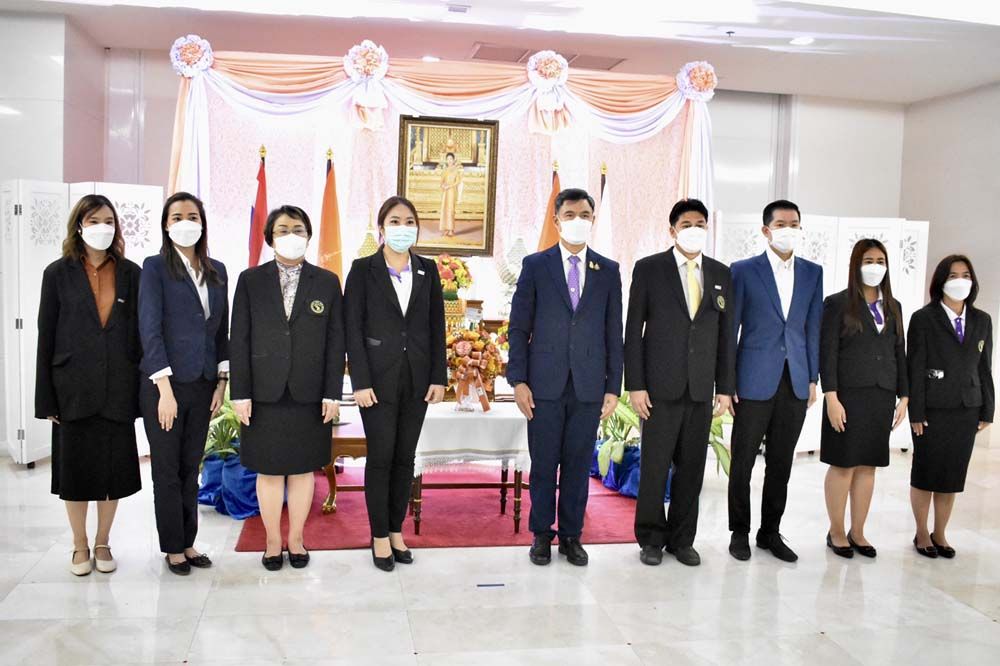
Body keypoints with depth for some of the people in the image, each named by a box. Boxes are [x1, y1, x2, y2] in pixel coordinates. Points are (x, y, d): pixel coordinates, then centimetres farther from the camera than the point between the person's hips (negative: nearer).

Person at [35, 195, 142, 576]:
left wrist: (143, 389, 0)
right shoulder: (59, 273, 2)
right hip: (74, 388, -1)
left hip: (118, 389, 1)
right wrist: (46, 399, -3)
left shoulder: (131, 273, 4)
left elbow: (142, 332, 5)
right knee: (75, 469, 7)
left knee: (114, 469, 7)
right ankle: (80, 546, 23)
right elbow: (46, 337, 1)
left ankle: (103, 543, 24)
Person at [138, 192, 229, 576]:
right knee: (167, 469, 5)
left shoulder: (217, 271, 9)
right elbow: (149, 328, -11)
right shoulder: (155, 267, -5)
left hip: (203, 384, 4)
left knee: (191, 468, 12)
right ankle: (173, 548, 17)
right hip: (164, 383, -4)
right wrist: (165, 388, -16)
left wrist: (222, 381, 6)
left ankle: (188, 542, 23)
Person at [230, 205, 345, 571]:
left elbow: (335, 341, 3)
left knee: (303, 468, 9)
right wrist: (240, 393, -4)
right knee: (269, 470, 7)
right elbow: (239, 340, 2)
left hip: (309, 395, 0)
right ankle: (273, 542, 23)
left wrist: (333, 393, -3)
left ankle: (296, 539, 24)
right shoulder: (250, 280, 4)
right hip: (265, 394, 0)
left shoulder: (327, 282, 5)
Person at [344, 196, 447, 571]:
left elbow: (436, 327, 7)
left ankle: (396, 530, 21)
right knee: (380, 457, 1)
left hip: (417, 379, 3)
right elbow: (353, 328, -5)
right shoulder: (363, 270, -2)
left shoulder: (428, 270, 7)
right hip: (379, 378, -3)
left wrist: (439, 378, 1)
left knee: (405, 457, 9)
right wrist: (360, 381, -11)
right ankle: (380, 536, 13)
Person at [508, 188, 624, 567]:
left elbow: (614, 333, 7)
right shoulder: (535, 265, 2)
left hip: (588, 386, 1)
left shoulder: (608, 271, 7)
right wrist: (518, 380, -5)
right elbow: (519, 327, 1)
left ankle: (571, 536, 22)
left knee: (578, 464, 8)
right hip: (545, 383, -1)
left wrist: (613, 387, 3)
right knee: (543, 463, 6)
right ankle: (541, 534, 22)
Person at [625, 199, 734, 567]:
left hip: (701, 388, 3)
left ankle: (682, 539, 21)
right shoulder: (649, 269, 0)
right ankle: (651, 539, 18)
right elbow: (634, 330, -3)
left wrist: (725, 387, 5)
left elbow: (726, 335, 10)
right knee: (654, 466, 3)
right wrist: (635, 385, -8)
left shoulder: (721, 274, 10)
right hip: (660, 385, -3)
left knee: (692, 467, 8)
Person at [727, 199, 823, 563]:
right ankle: (739, 532, 19)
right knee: (743, 461, 5)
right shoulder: (744, 271, -2)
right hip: (755, 380, -3)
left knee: (781, 463, 11)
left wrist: (812, 378, 7)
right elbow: (730, 328, -2)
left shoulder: (813, 273, 10)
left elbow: (813, 327, 12)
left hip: (795, 382, 4)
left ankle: (770, 532, 24)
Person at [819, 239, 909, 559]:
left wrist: (904, 396, 8)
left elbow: (899, 353, 14)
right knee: (843, 464, 1)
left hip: (881, 397, 5)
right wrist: (831, 398, -14)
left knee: (868, 465, 9)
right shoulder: (838, 303, -3)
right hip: (848, 396, -5)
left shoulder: (893, 307, 13)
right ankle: (836, 532, 14)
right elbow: (827, 352, -7)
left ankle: (857, 532, 19)